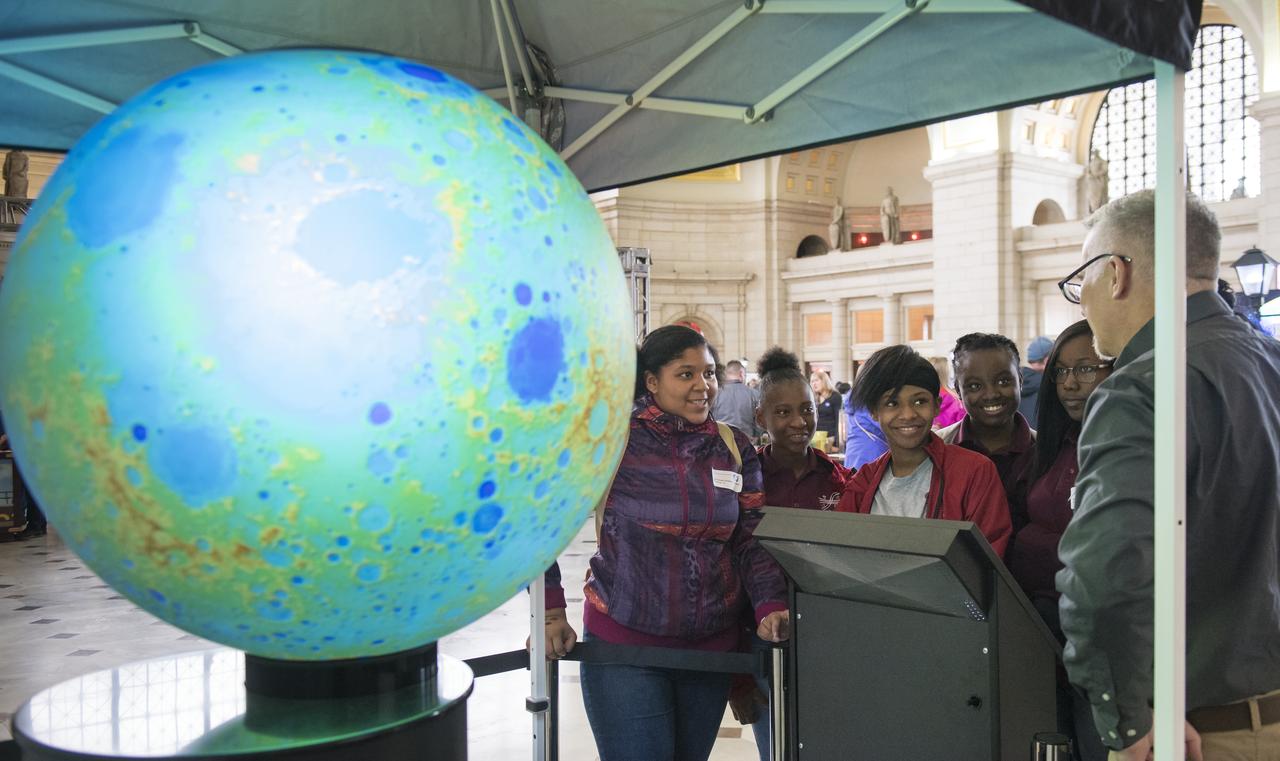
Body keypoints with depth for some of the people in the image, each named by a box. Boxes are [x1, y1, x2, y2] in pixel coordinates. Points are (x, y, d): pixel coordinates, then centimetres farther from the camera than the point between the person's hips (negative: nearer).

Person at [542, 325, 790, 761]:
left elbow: (752, 541, 4)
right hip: (623, 643, -4)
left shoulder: (735, 449, 3)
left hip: (713, 643, 5)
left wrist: (770, 606, -13)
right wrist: (551, 612, -14)